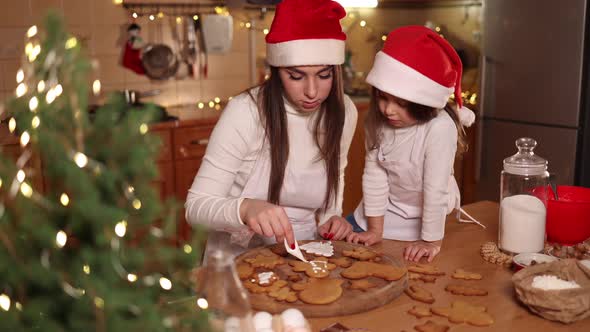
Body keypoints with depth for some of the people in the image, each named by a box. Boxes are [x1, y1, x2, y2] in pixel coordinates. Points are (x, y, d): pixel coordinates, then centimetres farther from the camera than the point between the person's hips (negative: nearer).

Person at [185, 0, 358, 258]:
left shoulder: (344, 112, -6)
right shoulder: (245, 112, -20)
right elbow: (196, 206, -18)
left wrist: (331, 217, -5)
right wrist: (245, 209, -38)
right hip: (239, 256, -3)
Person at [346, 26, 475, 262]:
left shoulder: (440, 128, -32)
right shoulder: (377, 120, -17)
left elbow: (436, 189, -29)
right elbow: (374, 174, -15)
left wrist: (432, 241, -23)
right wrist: (375, 229, -12)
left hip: (418, 222, -4)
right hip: (380, 214, 4)